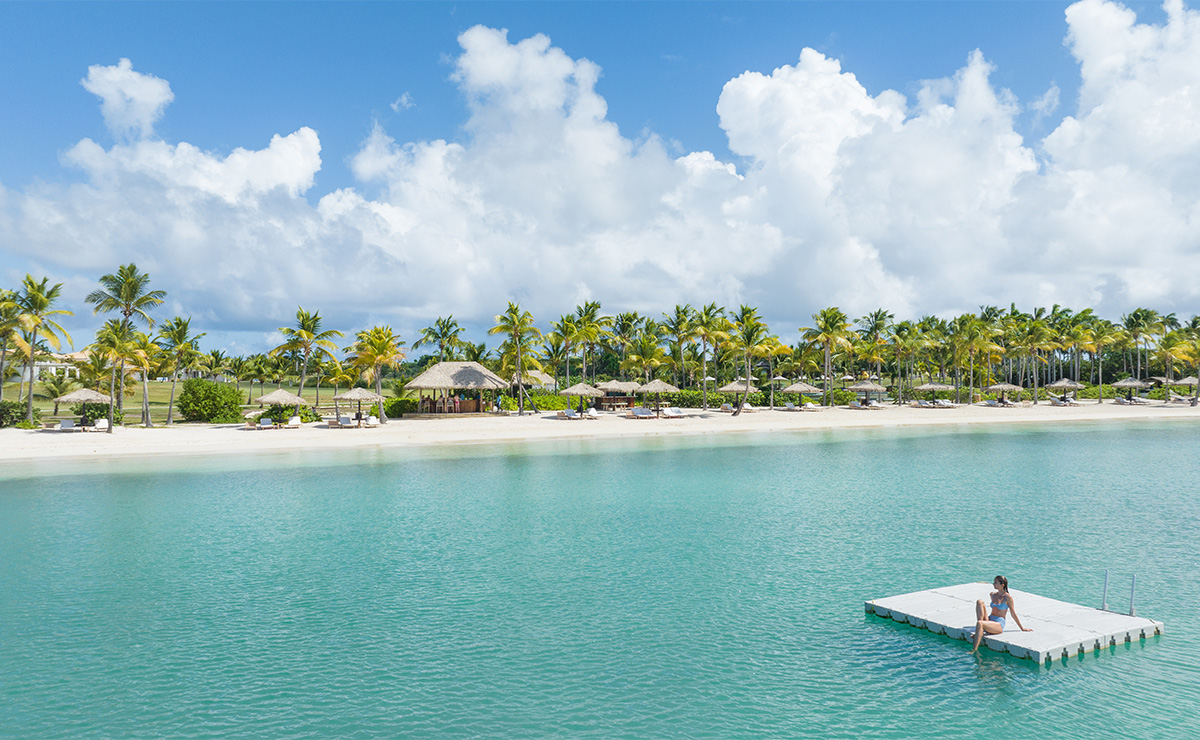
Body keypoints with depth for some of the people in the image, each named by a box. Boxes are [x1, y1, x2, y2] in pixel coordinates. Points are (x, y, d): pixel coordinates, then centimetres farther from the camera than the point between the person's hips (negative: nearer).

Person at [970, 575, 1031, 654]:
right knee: (980, 601, -16)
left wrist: (1022, 628, 6)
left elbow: (1013, 614, 1)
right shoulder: (993, 594, 13)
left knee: (979, 624, -35)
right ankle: (979, 630, -21)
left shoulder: (1008, 597, -6)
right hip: (989, 619, 6)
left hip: (999, 624, -6)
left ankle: (974, 650, -37)